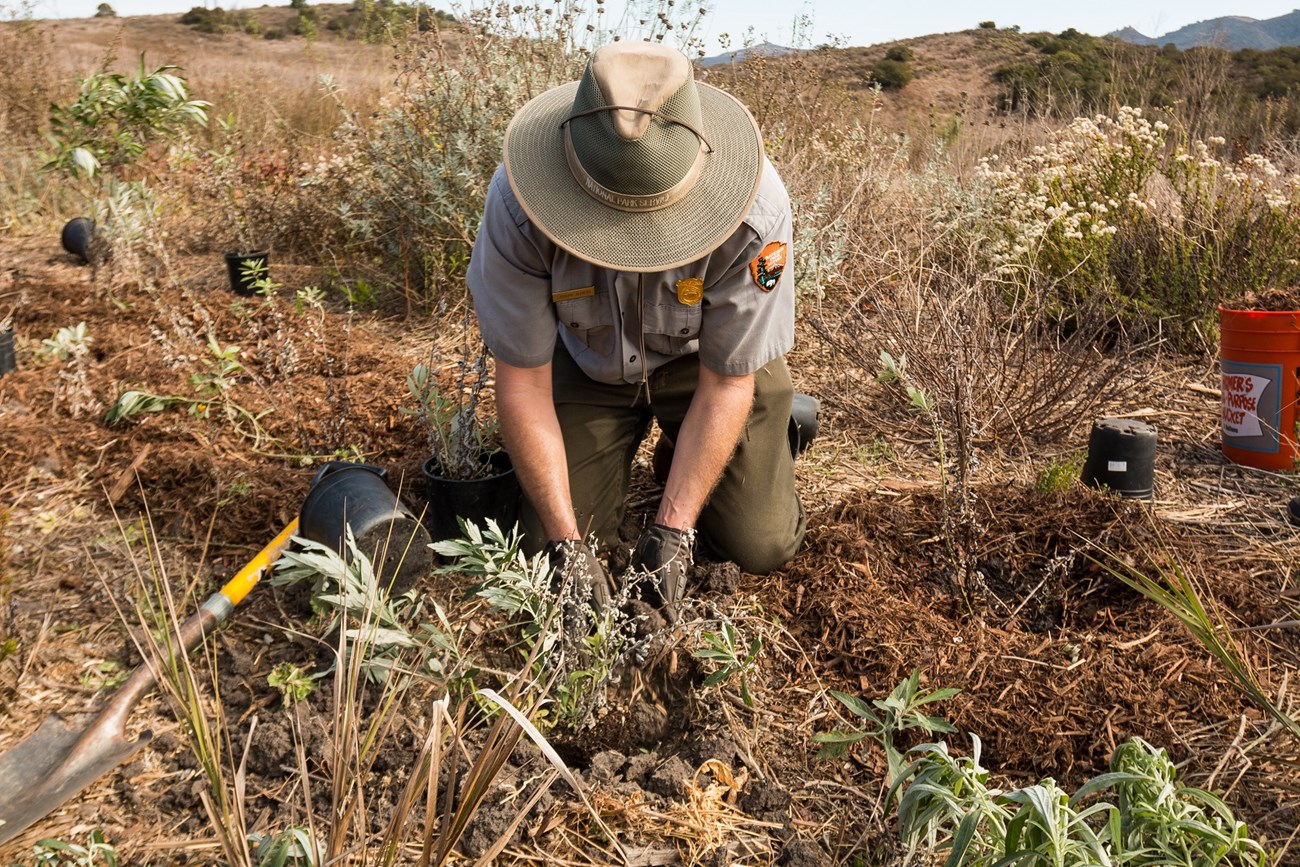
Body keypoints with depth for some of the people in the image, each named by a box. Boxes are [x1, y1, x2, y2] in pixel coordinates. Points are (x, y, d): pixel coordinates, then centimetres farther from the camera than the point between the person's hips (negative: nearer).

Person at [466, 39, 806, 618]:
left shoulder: (754, 210, -36)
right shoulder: (518, 207, -33)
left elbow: (726, 385, -22)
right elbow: (523, 382, -22)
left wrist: (673, 530, -25)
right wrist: (568, 542, -23)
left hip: (705, 358, 0)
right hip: (584, 362, 1)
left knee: (762, 546, -7)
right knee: (550, 544, -4)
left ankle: (714, 442, 24)